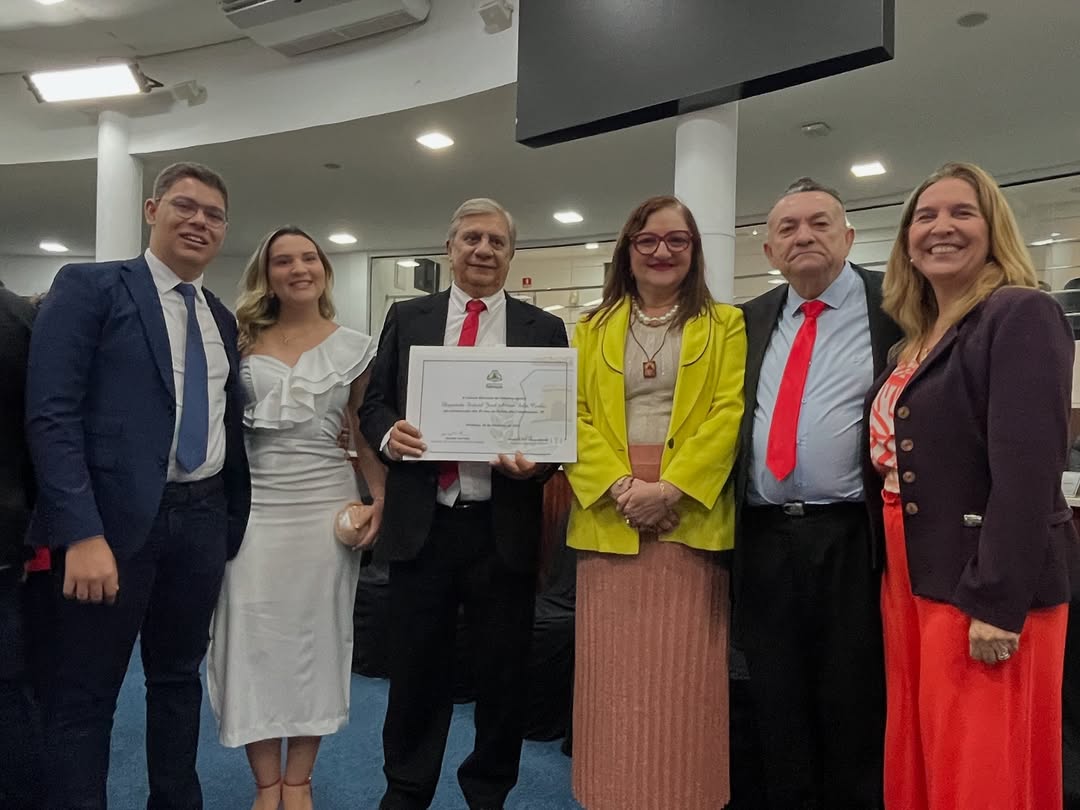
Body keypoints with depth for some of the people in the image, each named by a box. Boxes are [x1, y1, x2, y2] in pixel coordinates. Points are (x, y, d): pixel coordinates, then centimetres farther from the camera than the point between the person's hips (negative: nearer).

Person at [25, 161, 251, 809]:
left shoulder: (222, 318, 13)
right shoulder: (89, 287, -4)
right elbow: (51, 415, -13)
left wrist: (232, 522, 8)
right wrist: (81, 533, -20)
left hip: (203, 520, 6)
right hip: (115, 519, -5)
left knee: (179, 678, 19)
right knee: (85, 695, 7)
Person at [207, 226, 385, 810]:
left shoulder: (354, 348, 3)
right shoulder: (243, 341, 5)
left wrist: (381, 501, -5)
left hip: (327, 504, 0)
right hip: (253, 505, 1)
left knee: (315, 638, 7)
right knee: (253, 640, 4)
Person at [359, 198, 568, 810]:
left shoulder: (544, 329, 5)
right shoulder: (408, 318, 8)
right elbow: (373, 403, 8)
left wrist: (538, 459, -17)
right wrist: (388, 433, -13)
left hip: (505, 528, 0)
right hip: (421, 523, 1)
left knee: (503, 672, 13)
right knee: (416, 668, 14)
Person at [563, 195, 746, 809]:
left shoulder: (726, 326, 7)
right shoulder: (593, 329, 13)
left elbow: (730, 413, -4)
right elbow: (576, 418, 4)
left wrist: (671, 487, -15)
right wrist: (619, 486, -11)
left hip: (691, 516, -1)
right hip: (609, 517, 2)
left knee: (685, 676, 4)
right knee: (613, 672, 7)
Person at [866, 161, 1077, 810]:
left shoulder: (1023, 316, -11)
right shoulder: (917, 339, 14)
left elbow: (1028, 470, -19)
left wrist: (998, 603, -22)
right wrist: (894, 577, 14)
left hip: (981, 589, -8)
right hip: (911, 581, 8)